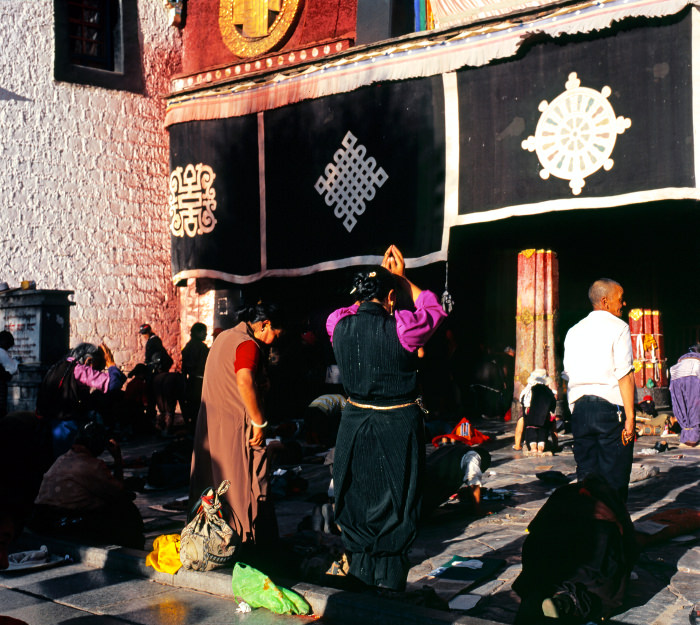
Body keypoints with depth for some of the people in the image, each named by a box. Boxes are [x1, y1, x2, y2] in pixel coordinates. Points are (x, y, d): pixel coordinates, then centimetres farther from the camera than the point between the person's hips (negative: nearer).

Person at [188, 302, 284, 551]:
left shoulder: (224, 337, 15)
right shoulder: (248, 344, -15)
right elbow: (244, 382, -29)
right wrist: (259, 422, -24)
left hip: (210, 421, 9)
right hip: (236, 424, -9)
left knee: (213, 477, 15)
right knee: (243, 481, -2)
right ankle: (244, 537, 1)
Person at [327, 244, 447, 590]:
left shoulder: (338, 324, -4)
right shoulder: (401, 326, -15)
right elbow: (433, 309, 6)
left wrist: (381, 275, 23)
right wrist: (401, 278, 14)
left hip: (355, 425, 4)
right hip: (397, 427, -4)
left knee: (356, 504, 15)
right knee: (394, 510, 6)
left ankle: (359, 581, 23)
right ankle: (389, 587, 11)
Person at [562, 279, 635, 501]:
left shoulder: (574, 331, 15)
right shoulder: (618, 328, -4)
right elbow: (624, 375, -11)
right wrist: (630, 417, -12)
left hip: (579, 408, 6)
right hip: (610, 408, -6)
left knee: (585, 474, 10)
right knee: (614, 476, 0)